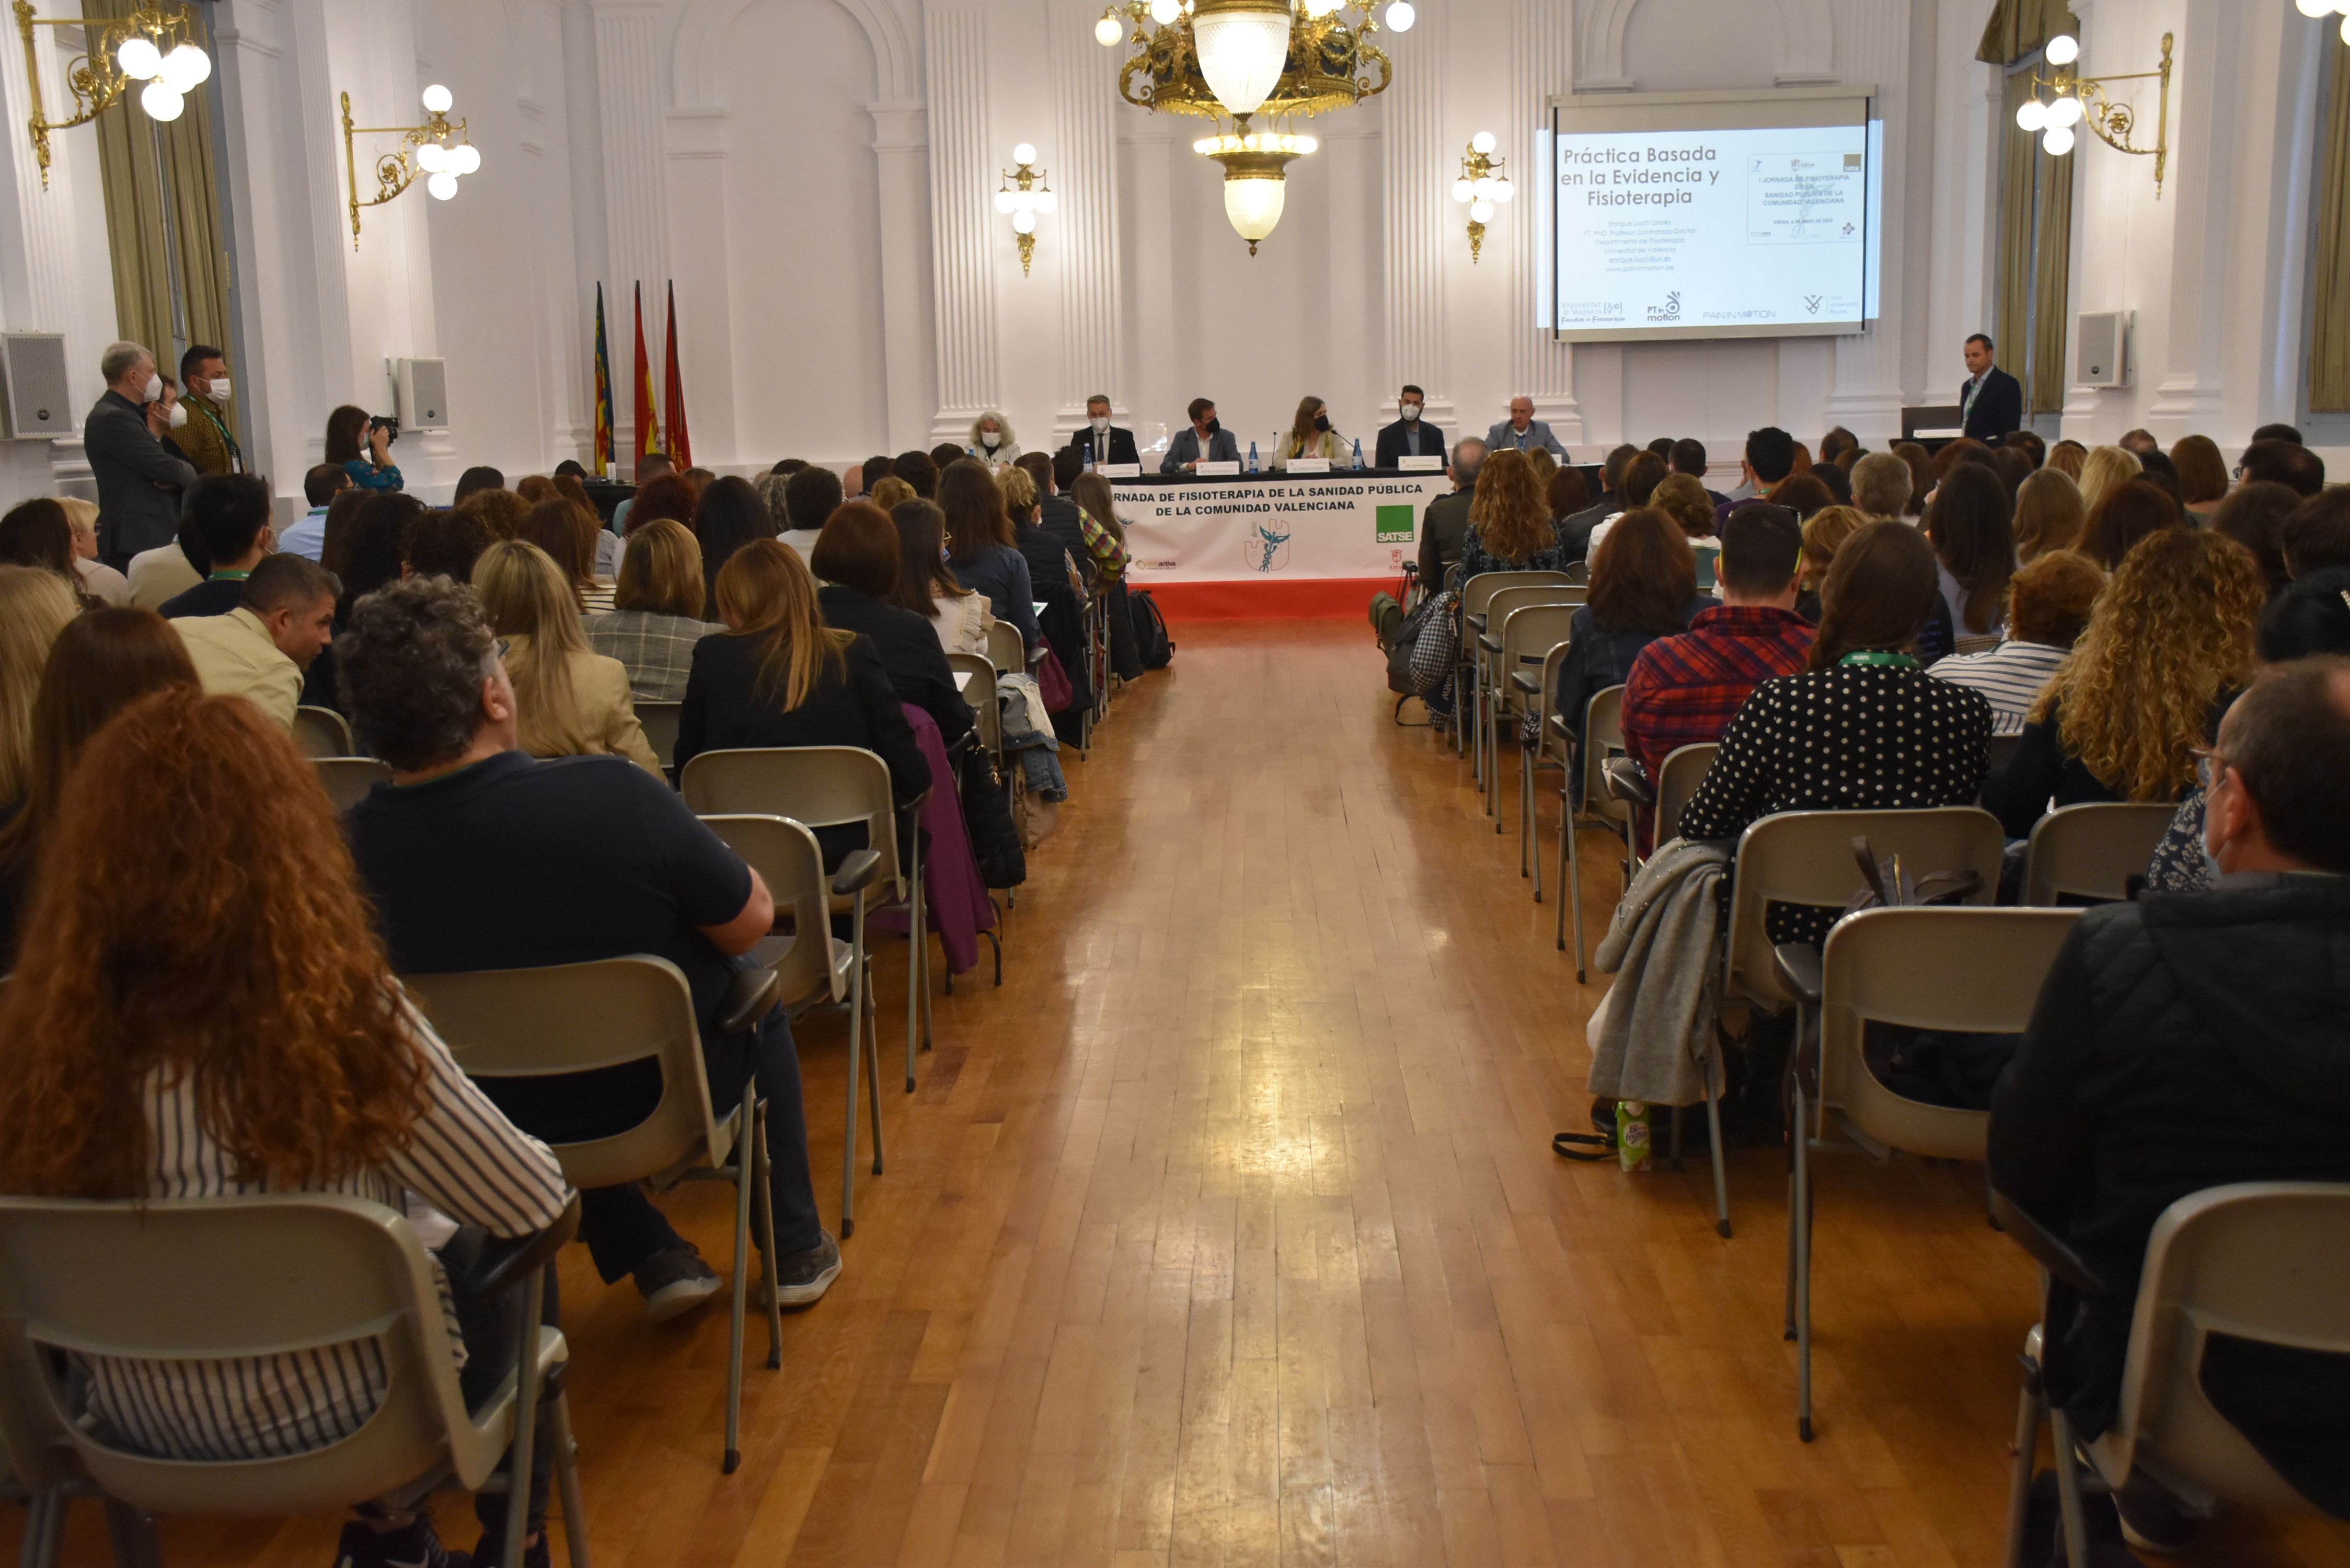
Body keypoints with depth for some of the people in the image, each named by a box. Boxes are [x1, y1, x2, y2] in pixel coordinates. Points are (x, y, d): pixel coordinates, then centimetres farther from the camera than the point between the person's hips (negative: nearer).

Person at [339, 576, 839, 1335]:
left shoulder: (349, 851, -22)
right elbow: (750, 922, -15)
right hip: (665, 1097, -2)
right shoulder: (614, 797, -31)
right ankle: (798, 1251, 38)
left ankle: (651, 1256, 32)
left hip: (494, 1131, 3)